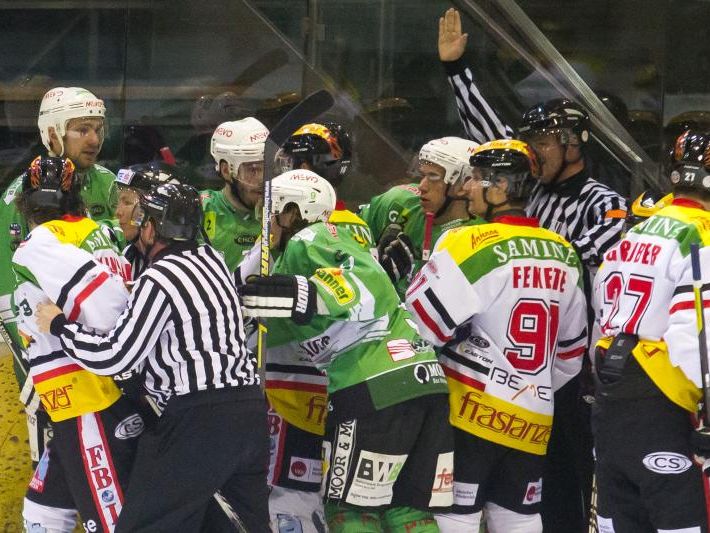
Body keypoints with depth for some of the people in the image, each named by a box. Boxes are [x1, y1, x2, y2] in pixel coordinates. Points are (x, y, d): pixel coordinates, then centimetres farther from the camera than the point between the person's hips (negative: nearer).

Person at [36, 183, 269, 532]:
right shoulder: (211, 258, 12)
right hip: (250, 408, 8)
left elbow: (113, 357, -9)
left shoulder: (158, 280, -10)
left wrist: (59, 326, 3)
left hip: (200, 418, -8)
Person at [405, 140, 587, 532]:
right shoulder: (563, 254, 10)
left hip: (469, 412, -6)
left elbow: (420, 326, -12)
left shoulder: (473, 245, -11)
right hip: (533, 421, 7)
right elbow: (570, 352, 18)